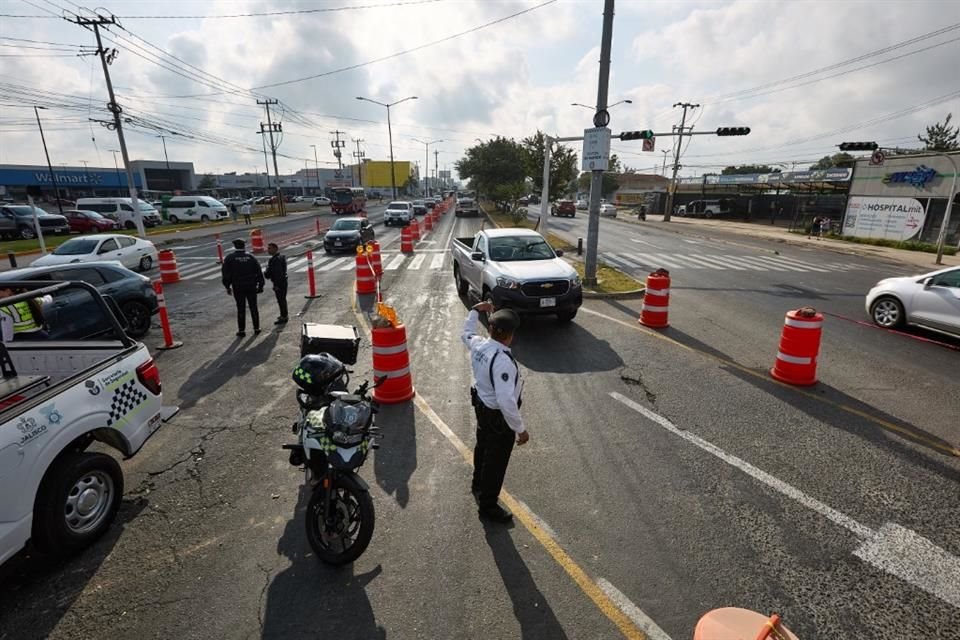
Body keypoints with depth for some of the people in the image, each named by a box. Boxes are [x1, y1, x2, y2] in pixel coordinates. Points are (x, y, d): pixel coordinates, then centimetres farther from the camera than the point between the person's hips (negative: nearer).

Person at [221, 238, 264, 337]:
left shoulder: (229, 258, -3)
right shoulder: (251, 257, 1)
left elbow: (226, 273, -3)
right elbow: (259, 272, 0)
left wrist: (227, 286, 5)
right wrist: (260, 285, 6)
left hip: (238, 287, -1)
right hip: (251, 287, 1)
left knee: (241, 309, 6)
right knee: (253, 307, 9)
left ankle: (241, 330, 9)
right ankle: (256, 328, 14)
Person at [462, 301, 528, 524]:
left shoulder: (478, 345, -12)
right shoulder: (503, 362, -36)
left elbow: (466, 332, 14)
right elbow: (506, 402, -36)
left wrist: (475, 310, 24)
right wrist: (520, 429, -24)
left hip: (481, 406, 9)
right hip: (498, 417, -9)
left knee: (483, 447, 31)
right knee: (496, 461, 12)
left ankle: (478, 484, 58)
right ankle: (488, 506, 32)